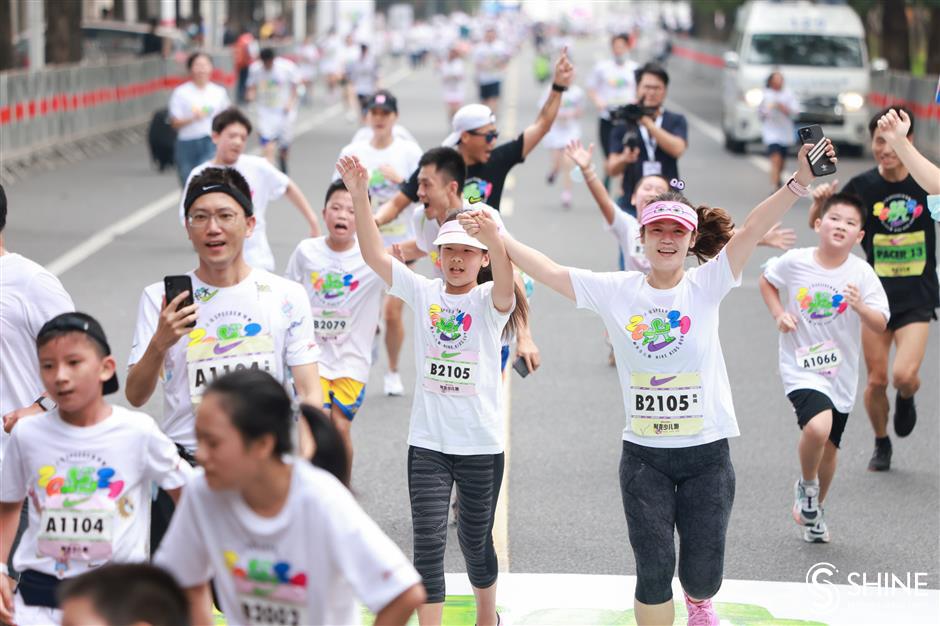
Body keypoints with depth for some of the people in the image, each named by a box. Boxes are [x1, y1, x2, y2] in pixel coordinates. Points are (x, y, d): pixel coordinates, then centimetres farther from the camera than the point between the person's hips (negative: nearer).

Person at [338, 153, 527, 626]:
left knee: (475, 540, 14)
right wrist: (359, 196, -23)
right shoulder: (422, 292, 1)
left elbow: (505, 278, -29)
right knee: (429, 543, -5)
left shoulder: (490, 301, -6)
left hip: (482, 444, -1)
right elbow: (374, 255, -9)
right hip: (428, 443, 1)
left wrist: (491, 232, -49)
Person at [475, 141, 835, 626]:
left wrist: (800, 182, -30)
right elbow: (547, 270, -2)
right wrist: (493, 236, -11)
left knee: (703, 574, 7)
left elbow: (751, 230, -18)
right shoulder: (615, 291, -1)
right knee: (654, 571, -4)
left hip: (706, 452, 0)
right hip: (643, 455, 0)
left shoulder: (707, 285, -5)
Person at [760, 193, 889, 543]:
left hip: (840, 373, 3)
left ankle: (816, 511, 42)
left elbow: (880, 326, -13)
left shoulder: (861, 274, -10)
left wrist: (860, 307, -33)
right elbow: (766, 280, 12)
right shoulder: (795, 262, -9)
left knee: (829, 447, 15)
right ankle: (806, 486, 3)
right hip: (800, 368, -3)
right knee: (817, 427, -28)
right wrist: (778, 315, -3)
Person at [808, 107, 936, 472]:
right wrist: (819, 202, -25)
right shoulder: (863, 186, -6)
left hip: (918, 295, -1)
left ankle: (905, 399, 19)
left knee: (905, 376, -18)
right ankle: (881, 444, 30)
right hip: (876, 294, 1)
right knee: (876, 381, 5)